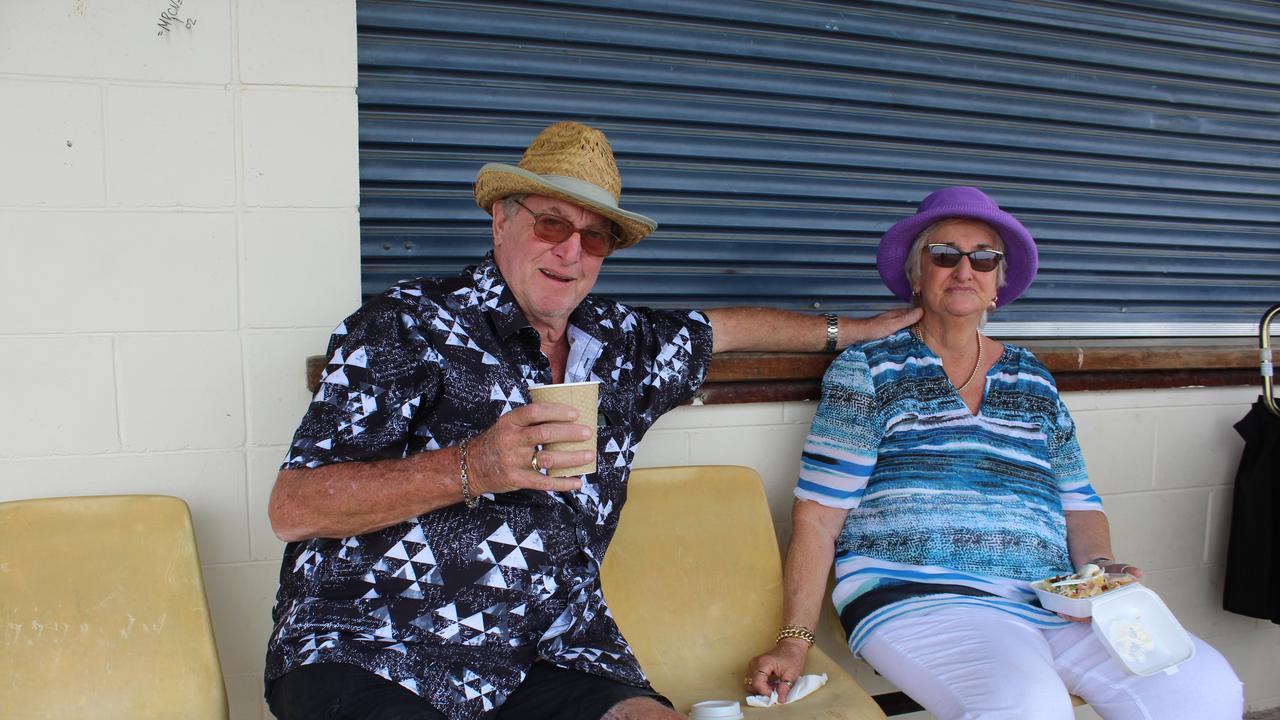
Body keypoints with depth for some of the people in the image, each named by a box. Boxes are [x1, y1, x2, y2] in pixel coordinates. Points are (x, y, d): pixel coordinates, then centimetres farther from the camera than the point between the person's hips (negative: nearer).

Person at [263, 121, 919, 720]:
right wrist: (471, 469, -25)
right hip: (372, 646, -4)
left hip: (553, 647, 5)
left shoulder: (623, 345, 11)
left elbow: (724, 326, 31)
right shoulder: (409, 325, -6)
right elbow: (292, 509, -13)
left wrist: (851, 329, 39)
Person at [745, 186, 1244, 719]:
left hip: (1048, 602, 5)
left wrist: (1099, 567, 0)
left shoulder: (1033, 381, 19)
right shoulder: (868, 371, 4)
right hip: (913, 596, -5)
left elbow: (1078, 505, 23)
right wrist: (794, 641, -10)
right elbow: (818, 516, -2)